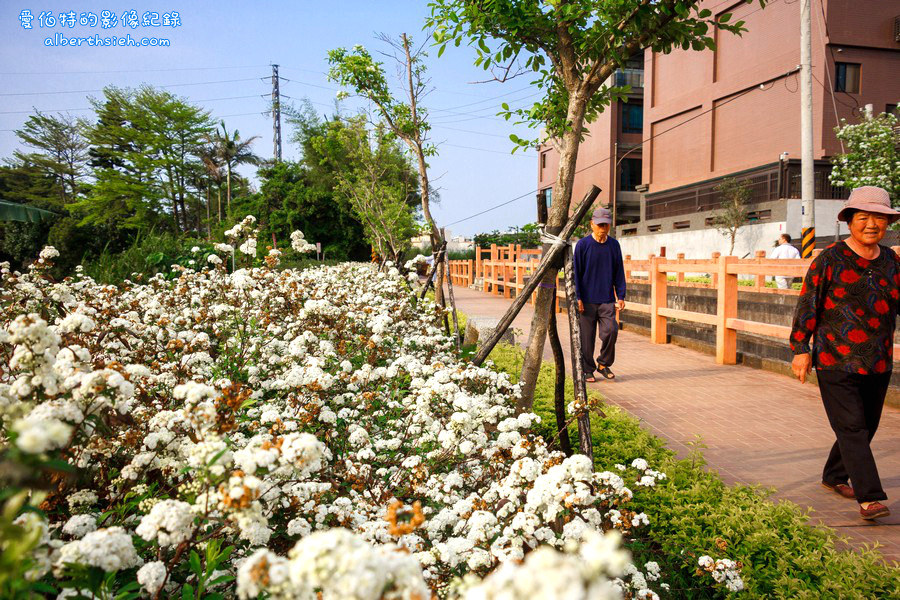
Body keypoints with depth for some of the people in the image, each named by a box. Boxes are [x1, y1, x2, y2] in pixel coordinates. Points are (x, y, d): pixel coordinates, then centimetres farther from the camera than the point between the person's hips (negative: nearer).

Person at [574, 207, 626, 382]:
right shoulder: (582, 245, -3)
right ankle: (587, 370, 18)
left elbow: (619, 273, 11)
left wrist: (621, 296, 4)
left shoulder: (614, 245, 7)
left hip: (607, 300, 2)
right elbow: (575, 273, -3)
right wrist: (577, 298, -8)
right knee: (586, 337, 3)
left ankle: (604, 364, 11)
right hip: (587, 301, -2)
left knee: (611, 331, -11)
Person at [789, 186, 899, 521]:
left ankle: (834, 476, 33)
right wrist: (800, 349, -8)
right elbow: (807, 304, -6)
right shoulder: (830, 260, -6)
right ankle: (870, 497, -5)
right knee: (852, 428, -8)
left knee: (866, 427, 14)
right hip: (836, 362, -6)